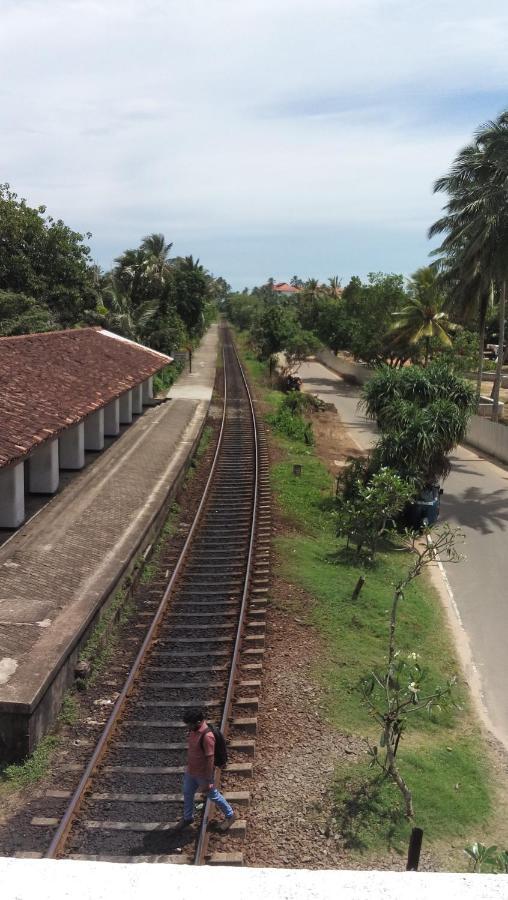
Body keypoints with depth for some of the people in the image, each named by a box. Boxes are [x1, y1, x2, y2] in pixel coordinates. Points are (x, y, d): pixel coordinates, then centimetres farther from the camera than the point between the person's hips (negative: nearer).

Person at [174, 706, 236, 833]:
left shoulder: (207, 736, -35)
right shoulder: (194, 729, -9)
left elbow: (210, 760, -28)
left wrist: (208, 781, -21)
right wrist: (189, 765, 20)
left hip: (203, 774, -7)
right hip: (190, 771, 7)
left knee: (213, 795, 14)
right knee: (187, 794, 23)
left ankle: (229, 815, 37)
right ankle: (188, 818, 48)